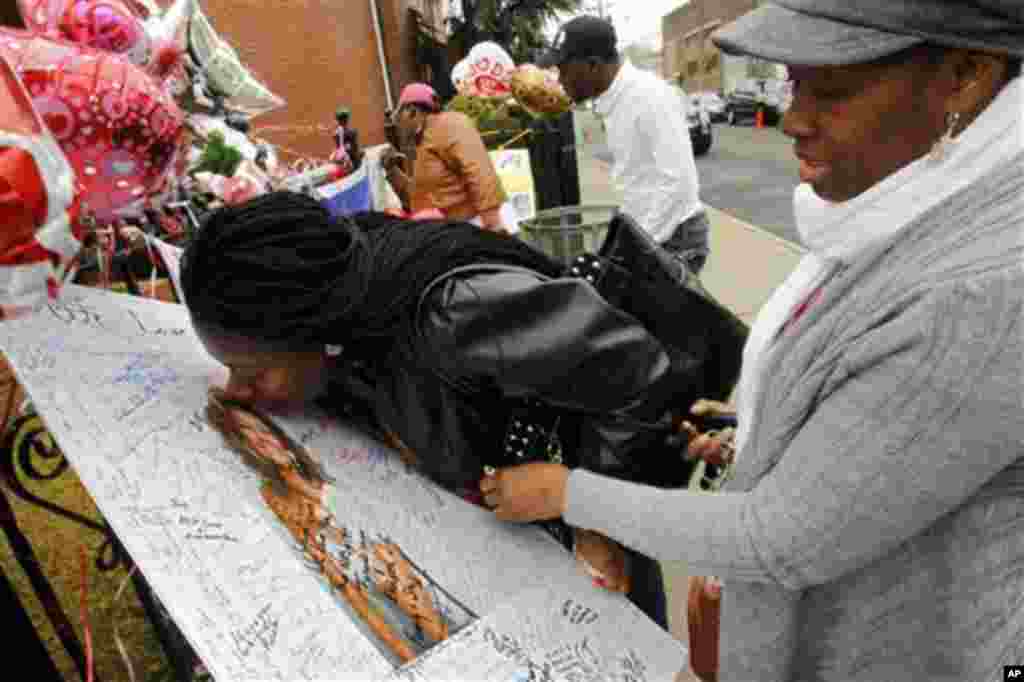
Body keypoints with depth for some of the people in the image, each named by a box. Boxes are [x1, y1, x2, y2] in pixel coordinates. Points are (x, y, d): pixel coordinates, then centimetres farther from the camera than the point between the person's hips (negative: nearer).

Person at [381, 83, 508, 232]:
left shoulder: (445, 125, -7)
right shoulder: (423, 144, 20)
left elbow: (480, 173, -21)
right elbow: (417, 198, 27)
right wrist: (392, 169, 16)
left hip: (470, 224, -9)